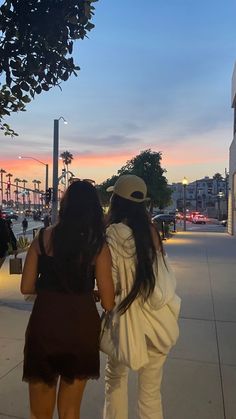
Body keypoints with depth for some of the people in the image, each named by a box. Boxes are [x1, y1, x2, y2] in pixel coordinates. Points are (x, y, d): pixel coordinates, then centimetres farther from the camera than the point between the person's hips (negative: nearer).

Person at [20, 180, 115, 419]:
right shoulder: (98, 245, -9)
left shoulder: (43, 238, -7)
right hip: (81, 327, 0)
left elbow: (26, 287, -4)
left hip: (44, 325, 0)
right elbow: (107, 302, -9)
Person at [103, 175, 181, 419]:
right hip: (158, 319, 4)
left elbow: (111, 287, -14)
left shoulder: (114, 234, -15)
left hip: (129, 317, -4)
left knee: (115, 378, 24)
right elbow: (165, 275, 2)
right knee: (151, 389, 18)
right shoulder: (151, 230, -1)